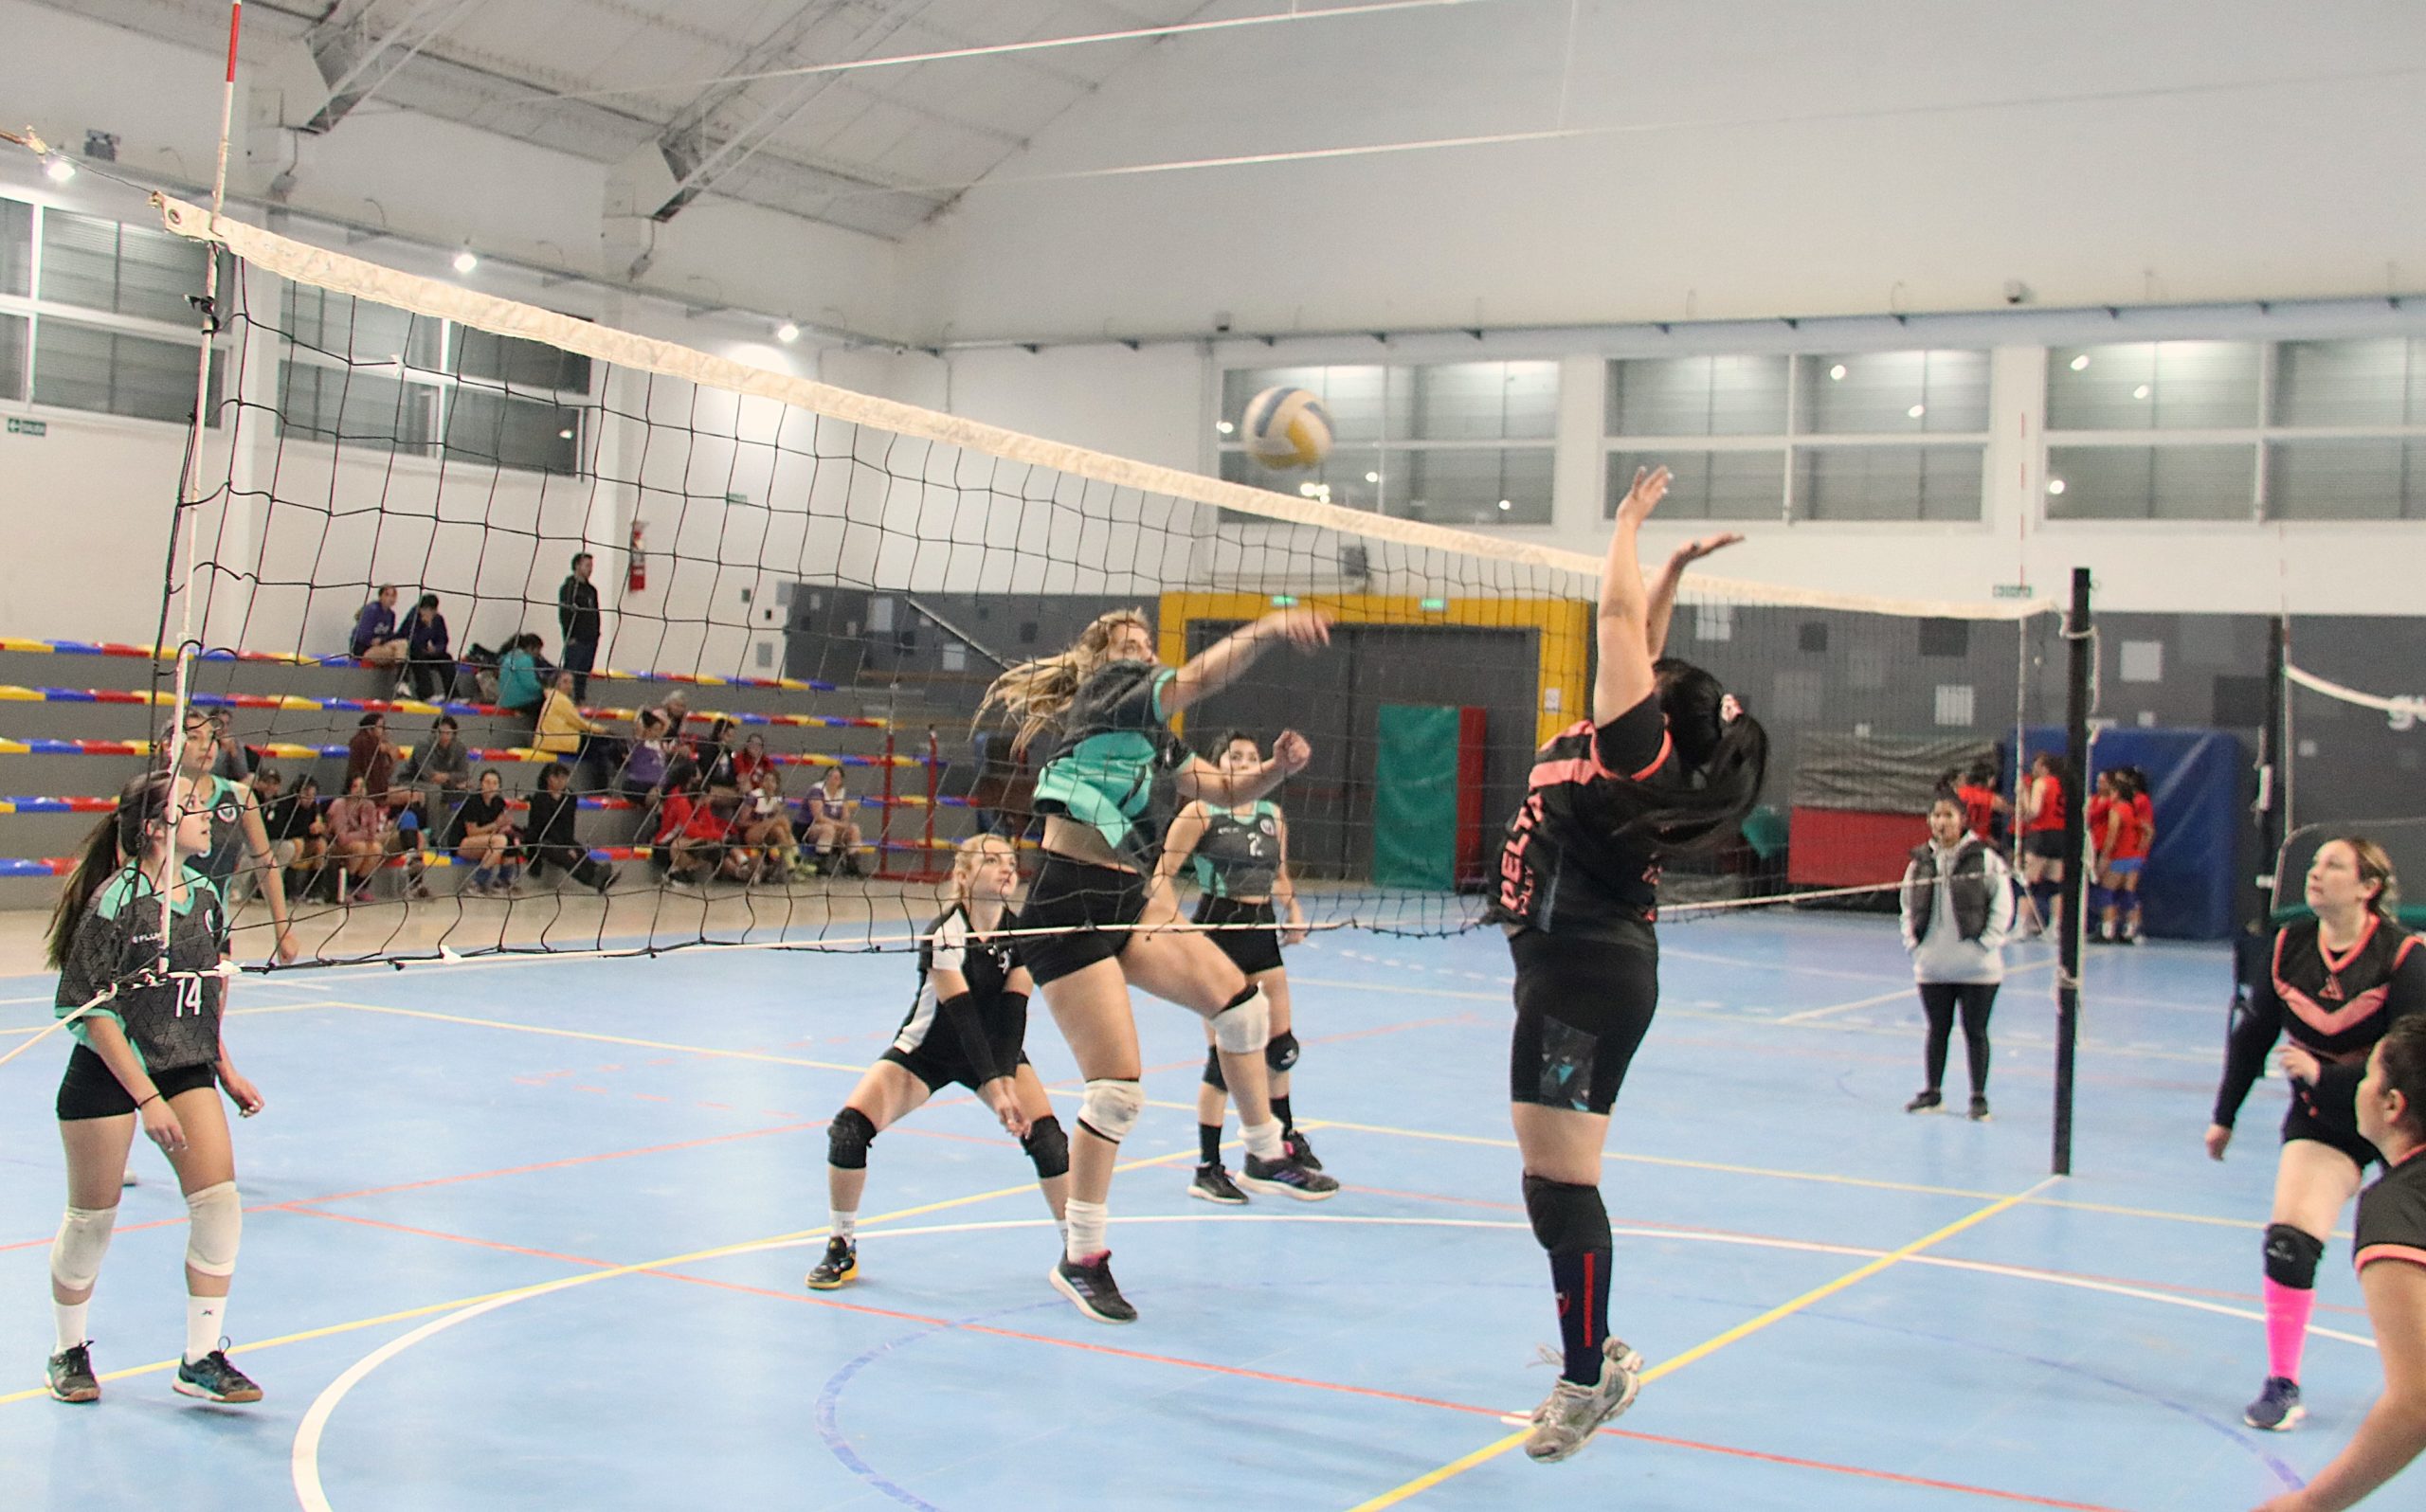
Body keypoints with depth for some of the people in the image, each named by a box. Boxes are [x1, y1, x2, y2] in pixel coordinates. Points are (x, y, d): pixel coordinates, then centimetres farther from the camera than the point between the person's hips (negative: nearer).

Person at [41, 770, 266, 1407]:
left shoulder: (204, 895, 3)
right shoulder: (115, 901, -16)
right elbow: (93, 1012, -17)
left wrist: (224, 1067, 17)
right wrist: (147, 1099, -20)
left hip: (186, 1069, 6)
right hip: (108, 1070, -5)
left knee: (219, 1203, -7)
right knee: (92, 1216, 6)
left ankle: (202, 1358, 4)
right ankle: (70, 1352, 29)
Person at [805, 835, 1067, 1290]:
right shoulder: (943, 935, -26)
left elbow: (1012, 1016, -18)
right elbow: (963, 1017, -31)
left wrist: (1007, 1081, -32)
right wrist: (994, 1087, -38)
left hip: (997, 1049, 3)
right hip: (926, 1049, -3)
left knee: (1045, 1134, -18)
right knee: (849, 1127, -21)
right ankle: (842, 1249, 0)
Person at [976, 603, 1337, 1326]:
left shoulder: (1153, 737, 20)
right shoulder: (1104, 687, -3)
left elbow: (1228, 789, 21)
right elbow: (1197, 679, -19)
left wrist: (1276, 768, 2)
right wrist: (1267, 629, -28)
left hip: (1126, 903, 9)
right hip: (1068, 908, -9)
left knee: (1239, 999, 3)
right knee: (1117, 1089, -9)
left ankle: (1264, 1153, 22)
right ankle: (1080, 1259, 6)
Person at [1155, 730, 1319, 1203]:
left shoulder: (1273, 817, 10)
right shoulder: (1200, 814, -6)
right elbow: (1164, 875, -9)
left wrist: (1293, 909, 5)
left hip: (1262, 934, 6)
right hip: (1217, 932, -6)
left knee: (1281, 1047, 13)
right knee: (1224, 1054, -7)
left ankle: (1286, 1137, 39)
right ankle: (1207, 1170, 3)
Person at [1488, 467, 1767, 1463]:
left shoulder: (1640, 747, -11)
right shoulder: (1635, 752, 12)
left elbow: (1620, 619, -9)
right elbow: (1639, 637, 26)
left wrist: (1629, 527, 3)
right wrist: (1676, 564, 26)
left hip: (1586, 972, -10)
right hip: (1578, 965, 10)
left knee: (1558, 1185, -8)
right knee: (1554, 1179, 15)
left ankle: (1589, 1378, 0)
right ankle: (1595, 1356, 24)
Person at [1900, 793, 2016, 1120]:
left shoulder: (1985, 858, -6)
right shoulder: (1920, 862, 6)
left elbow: (2002, 904, -5)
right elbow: (1908, 906, 14)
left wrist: (1987, 943, -11)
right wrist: (1912, 941, 3)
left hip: (1977, 967, -3)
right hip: (1932, 966, 3)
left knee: (1975, 1032, 4)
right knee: (1937, 1030, 12)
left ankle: (1978, 1097, 14)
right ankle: (1932, 1093, 22)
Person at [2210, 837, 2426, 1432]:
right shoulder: (2290, 944, -7)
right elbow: (2253, 1033, 4)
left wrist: (2322, 1073, -27)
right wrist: (2225, 1115, 10)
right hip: (2323, 1118, 2)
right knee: (2287, 1241, -12)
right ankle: (2281, 1386, -1)